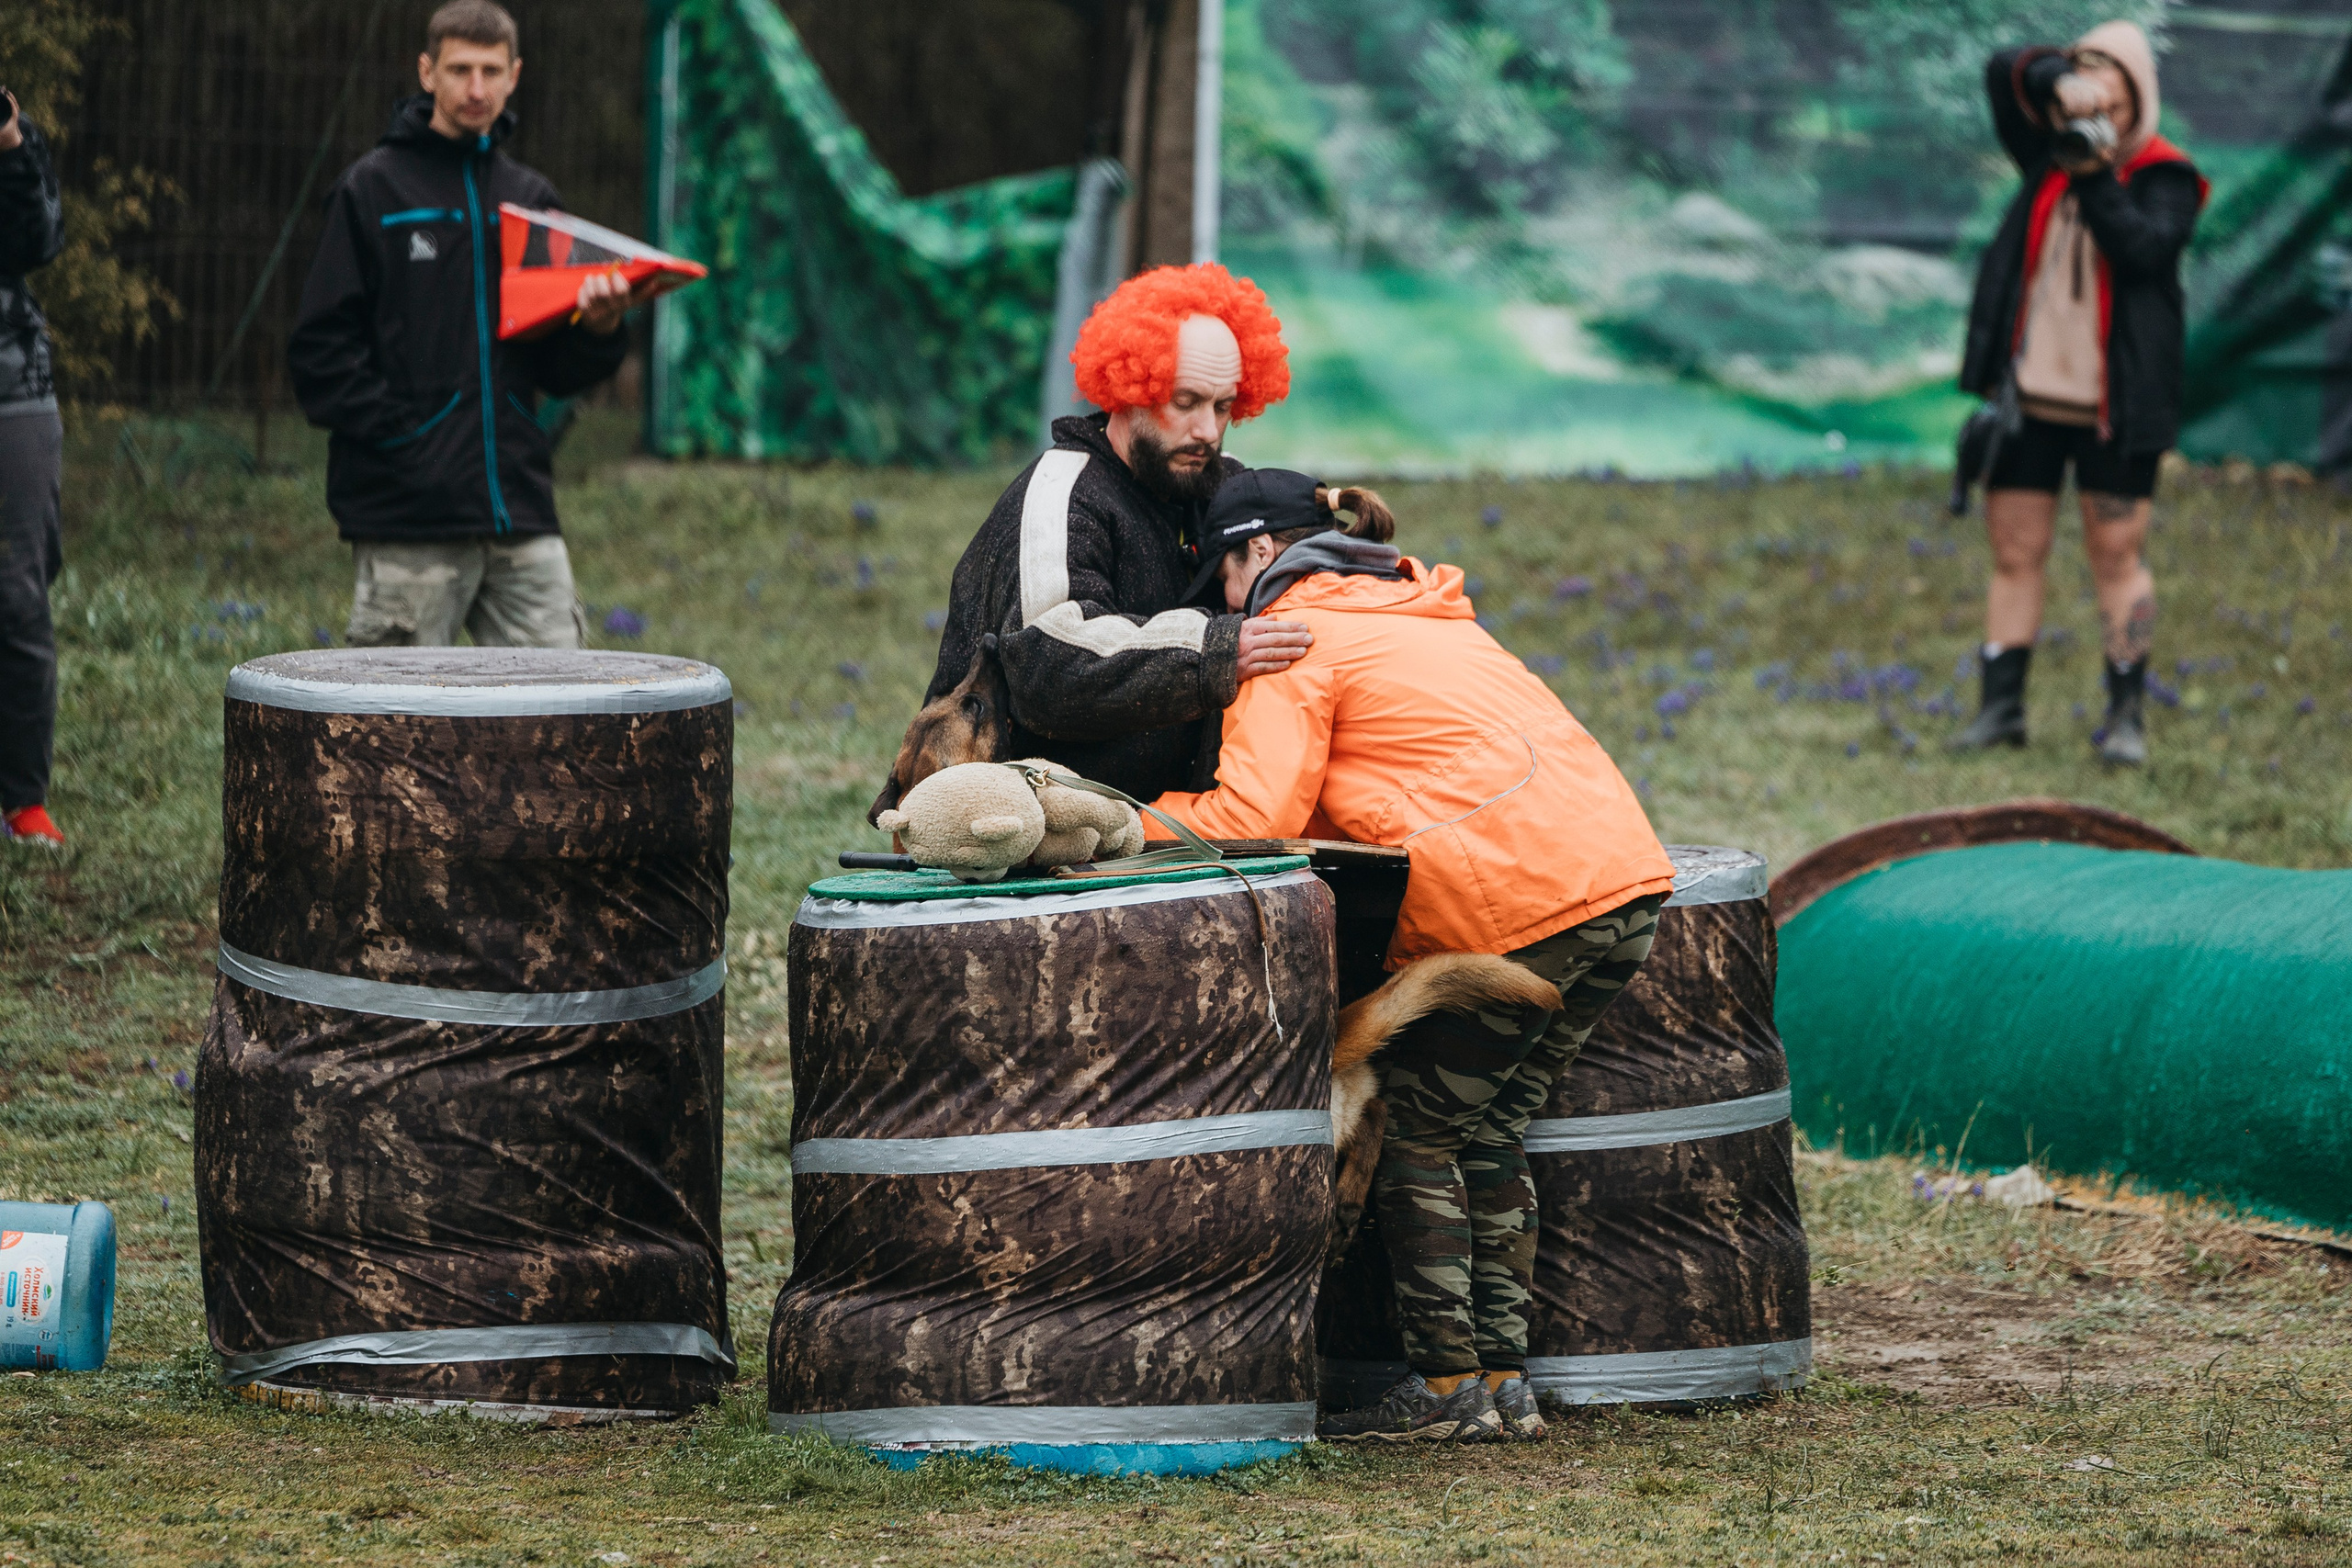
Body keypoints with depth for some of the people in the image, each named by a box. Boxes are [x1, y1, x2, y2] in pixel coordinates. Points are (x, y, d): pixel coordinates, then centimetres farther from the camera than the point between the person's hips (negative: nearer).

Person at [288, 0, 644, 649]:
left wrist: (598, 331, -7)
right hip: (408, 521, -4)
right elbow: (321, 347, -4)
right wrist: (393, 433, -13)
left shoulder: (531, 198, 16)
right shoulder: (373, 189, 2)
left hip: (519, 511, 4)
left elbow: (556, 373, 14)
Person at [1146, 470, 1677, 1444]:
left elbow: (1252, 815, -12)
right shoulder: (1424, 618, 29)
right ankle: (1505, 1380, 14)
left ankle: (1449, 1383, 3)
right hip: (1626, 878, 9)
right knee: (1488, 1138, 15)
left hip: (1516, 901, -9)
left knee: (1416, 1137, 3)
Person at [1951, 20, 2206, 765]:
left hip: (2113, 408, -4)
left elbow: (2146, 248, -20)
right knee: (2014, 554, 5)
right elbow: (2005, 73, -5)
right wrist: (2061, 83, -24)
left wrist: (2097, 180, -27)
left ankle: (2126, 712, 7)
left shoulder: (2164, 179, -3)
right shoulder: (2048, 157, 7)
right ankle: (2001, 705, 9)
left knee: (2117, 557, 1)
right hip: (2028, 396, 4)